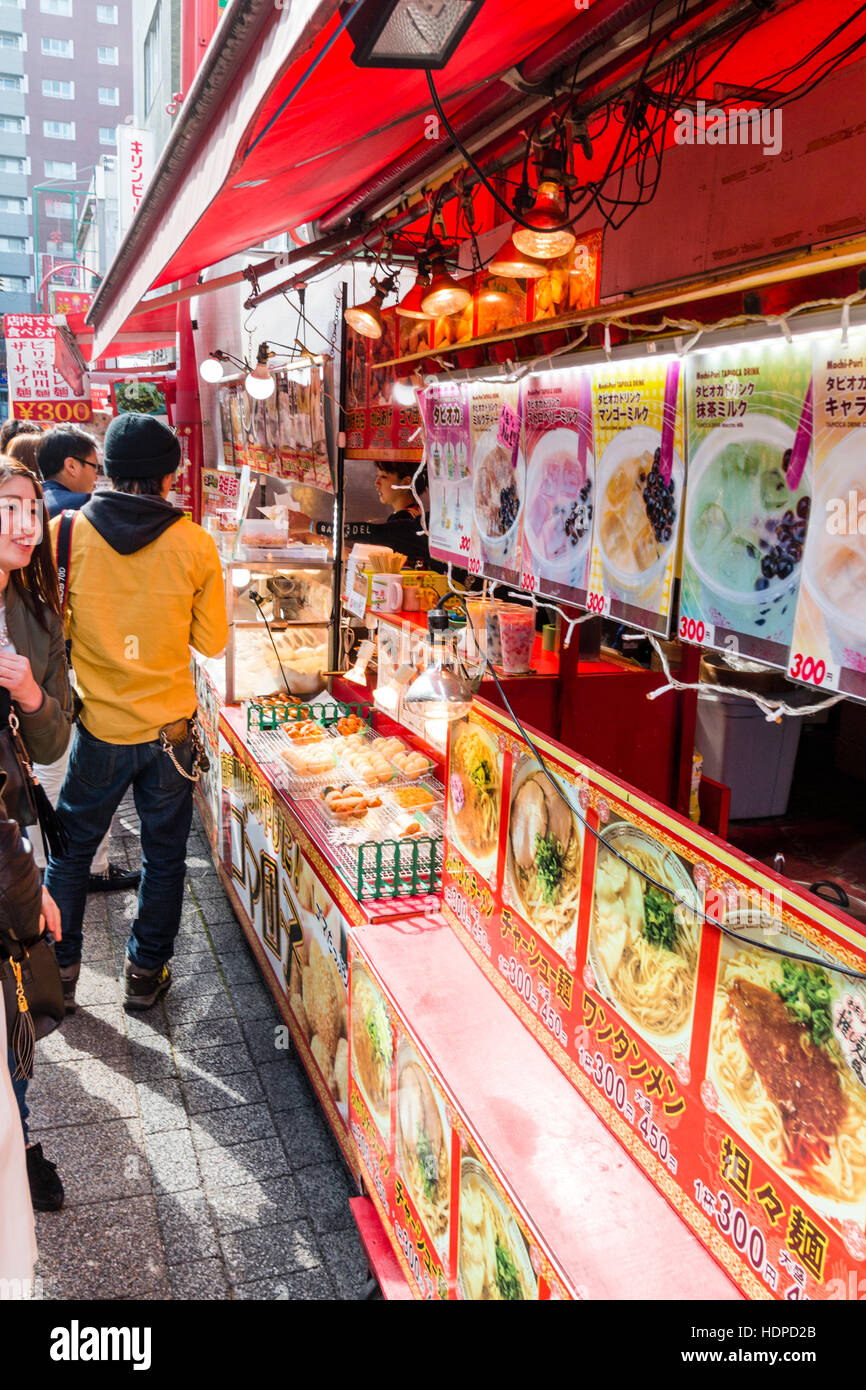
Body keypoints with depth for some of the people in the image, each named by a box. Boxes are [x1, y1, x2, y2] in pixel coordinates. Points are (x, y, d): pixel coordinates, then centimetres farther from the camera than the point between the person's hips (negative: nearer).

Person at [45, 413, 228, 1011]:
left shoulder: (66, 532, -10)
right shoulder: (195, 543, -10)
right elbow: (212, 641, -2)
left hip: (100, 728, 0)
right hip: (170, 727, 0)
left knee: (72, 847, 19)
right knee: (164, 855, 16)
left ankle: (57, 967, 31)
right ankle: (147, 973, 28)